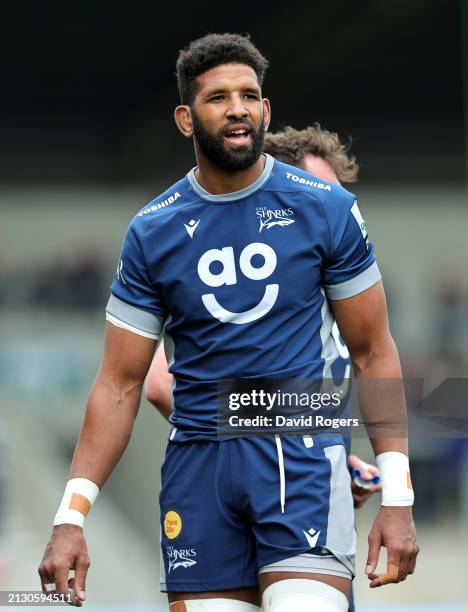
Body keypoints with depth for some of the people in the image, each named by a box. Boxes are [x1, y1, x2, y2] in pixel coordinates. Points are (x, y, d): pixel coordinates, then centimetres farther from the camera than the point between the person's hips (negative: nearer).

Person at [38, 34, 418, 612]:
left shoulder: (327, 209, 2)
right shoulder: (151, 232, 5)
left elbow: (373, 354, 7)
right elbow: (120, 384, 7)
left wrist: (397, 498, -1)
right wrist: (70, 517, -2)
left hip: (301, 452, -2)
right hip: (197, 457, 2)